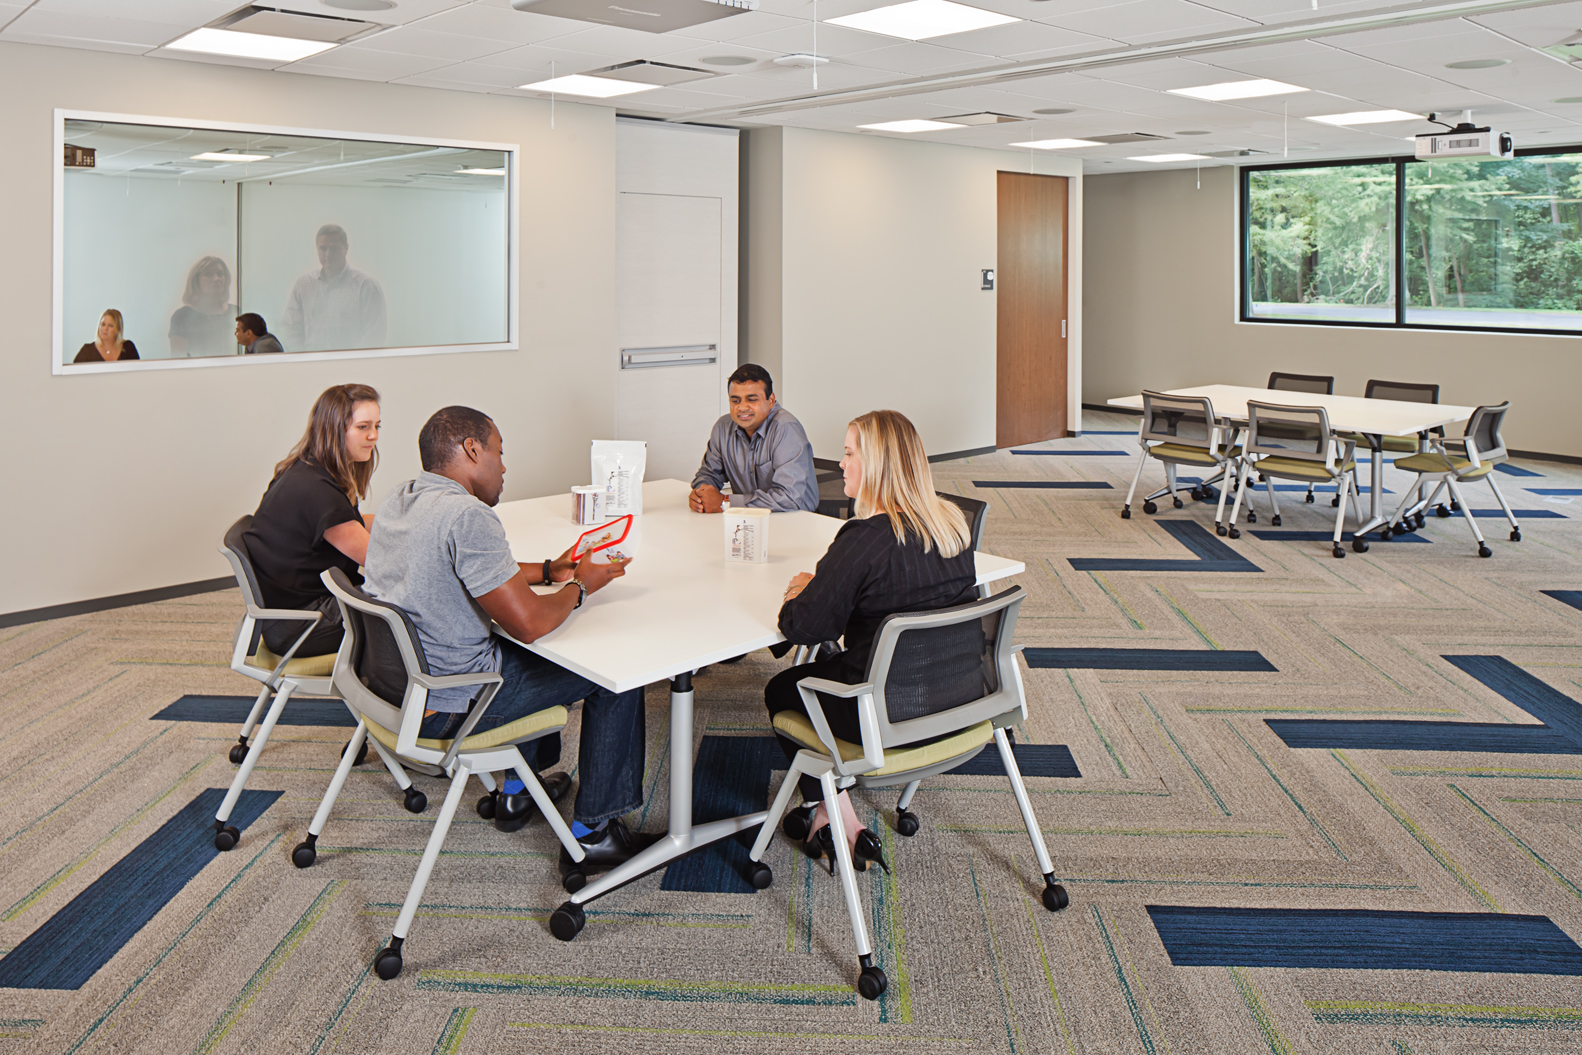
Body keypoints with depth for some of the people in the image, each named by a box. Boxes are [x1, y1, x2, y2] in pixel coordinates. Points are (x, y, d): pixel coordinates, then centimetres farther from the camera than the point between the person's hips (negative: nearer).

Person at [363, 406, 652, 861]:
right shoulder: (467, 516, -24)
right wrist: (579, 587, -5)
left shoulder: (399, 500, 7)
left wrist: (548, 571, 17)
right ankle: (592, 833, 8)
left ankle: (518, 790, 41)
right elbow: (528, 623, -24)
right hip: (445, 707, -10)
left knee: (530, 656, 33)